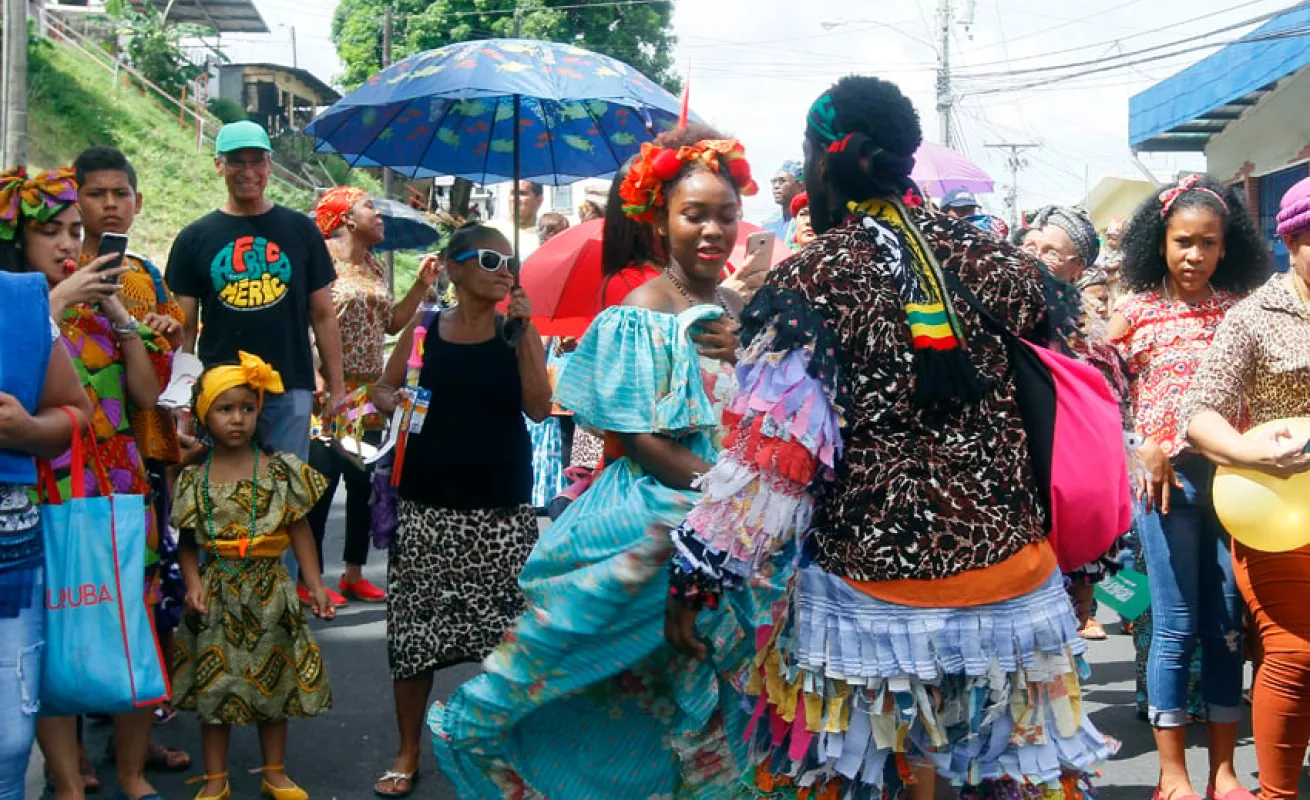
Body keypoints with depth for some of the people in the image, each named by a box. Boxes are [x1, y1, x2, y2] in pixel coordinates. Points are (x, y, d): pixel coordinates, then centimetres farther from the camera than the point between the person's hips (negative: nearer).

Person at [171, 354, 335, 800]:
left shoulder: (280, 471, -3)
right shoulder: (195, 478, -2)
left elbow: (300, 531, 1)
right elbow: (188, 542, 2)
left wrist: (316, 586, -2)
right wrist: (194, 582, -13)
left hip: (270, 591, 1)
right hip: (218, 595, 0)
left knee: (275, 681, 11)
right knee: (214, 684, 5)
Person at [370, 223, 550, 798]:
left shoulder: (518, 332, 1)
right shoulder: (422, 332, 2)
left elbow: (539, 409, -9)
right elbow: (383, 390, 12)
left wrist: (523, 333, -14)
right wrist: (393, 403, -11)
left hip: (502, 507, -1)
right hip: (427, 504, 1)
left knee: (507, 627, 0)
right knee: (414, 626, 4)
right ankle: (408, 754, 18)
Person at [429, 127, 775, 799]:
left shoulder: (738, 315, 10)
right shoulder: (641, 315, -9)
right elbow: (644, 442, -15)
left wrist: (745, 359, -11)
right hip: (663, 526, -6)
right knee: (654, 688, 0)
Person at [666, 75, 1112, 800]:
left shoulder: (811, 283, -9)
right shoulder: (994, 260, 4)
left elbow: (770, 460, -13)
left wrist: (695, 579, -7)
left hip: (874, 596, -4)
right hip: (1015, 578, 4)